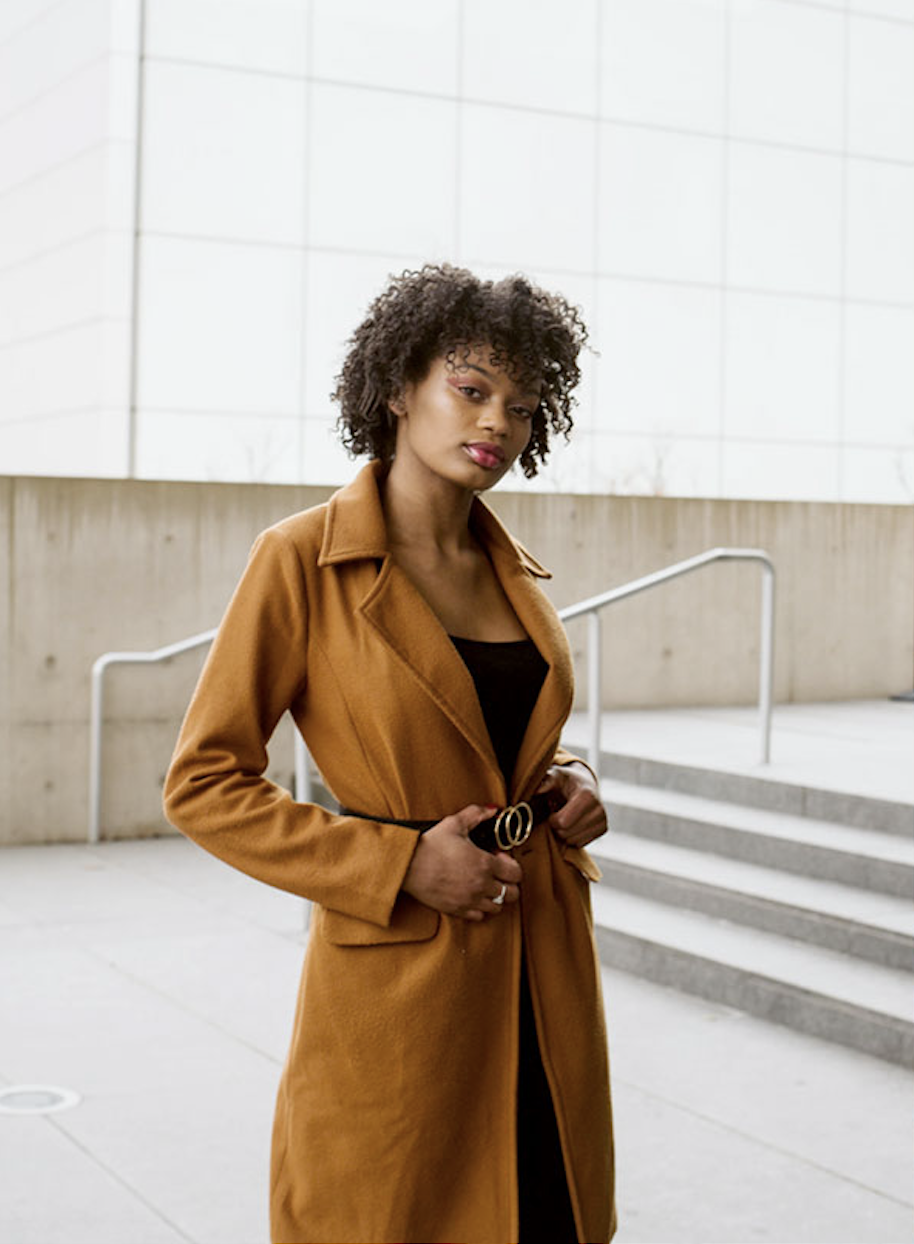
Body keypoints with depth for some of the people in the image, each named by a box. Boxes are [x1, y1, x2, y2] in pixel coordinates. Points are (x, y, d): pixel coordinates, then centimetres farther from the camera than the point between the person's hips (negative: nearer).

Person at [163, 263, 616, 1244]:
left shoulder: (510, 570, 8)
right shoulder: (302, 559, -10)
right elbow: (202, 785, -10)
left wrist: (569, 785, 1)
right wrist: (400, 865, -16)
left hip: (542, 967, 6)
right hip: (395, 971, -6)